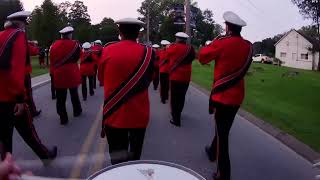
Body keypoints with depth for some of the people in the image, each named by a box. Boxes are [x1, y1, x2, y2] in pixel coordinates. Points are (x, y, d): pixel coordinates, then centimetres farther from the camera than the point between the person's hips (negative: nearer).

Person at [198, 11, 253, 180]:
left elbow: (202, 57, -3)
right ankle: (213, 152, 45)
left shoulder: (222, 42, -14)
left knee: (222, 133, 1)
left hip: (222, 95, -6)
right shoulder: (248, 46, 3)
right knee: (223, 127, 23)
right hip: (237, 96, 6)